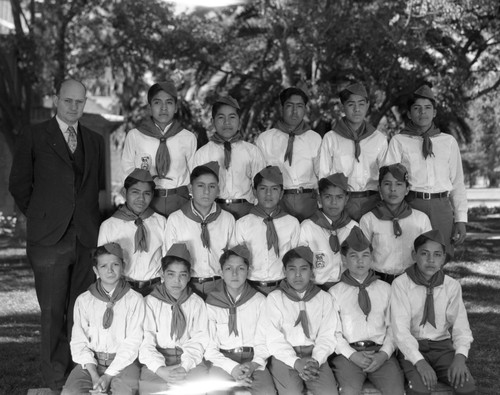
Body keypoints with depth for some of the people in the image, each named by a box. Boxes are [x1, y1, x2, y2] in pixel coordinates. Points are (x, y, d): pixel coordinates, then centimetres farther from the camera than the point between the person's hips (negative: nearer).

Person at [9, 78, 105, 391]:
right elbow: (18, 184, 6)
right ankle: (56, 376, 13)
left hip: (87, 236, 3)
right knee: (53, 311, 2)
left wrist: (92, 218, 8)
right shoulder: (33, 137, 3)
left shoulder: (95, 141, 14)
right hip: (50, 237, -3)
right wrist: (39, 217, 4)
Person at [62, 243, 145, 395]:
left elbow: (132, 343, -4)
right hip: (91, 362, 2)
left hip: (123, 362, -2)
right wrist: (93, 374, -12)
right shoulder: (83, 301, 8)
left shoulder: (135, 300, 2)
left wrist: (108, 375, -13)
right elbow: (78, 341, 3)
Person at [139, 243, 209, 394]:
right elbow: (146, 341, -5)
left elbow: (198, 341, -1)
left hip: (190, 360, 1)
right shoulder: (150, 301, 3)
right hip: (156, 362, -1)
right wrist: (161, 370, -22)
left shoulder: (197, 303, 8)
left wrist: (184, 366, -20)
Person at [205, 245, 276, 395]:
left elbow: (263, 342, 4)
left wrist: (253, 365, -15)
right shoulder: (211, 304, 4)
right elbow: (209, 347, -1)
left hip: (253, 361, 1)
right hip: (223, 361, -1)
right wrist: (232, 367, -16)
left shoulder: (260, 301, 7)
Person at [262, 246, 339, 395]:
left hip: (315, 356, 2)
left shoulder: (324, 298, 11)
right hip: (284, 356, -1)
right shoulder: (274, 298, 5)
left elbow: (327, 335, 3)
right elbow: (274, 338, -3)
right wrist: (296, 362, -16)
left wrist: (316, 360, -15)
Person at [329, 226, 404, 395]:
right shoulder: (335, 292, 10)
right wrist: (352, 355, -10)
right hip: (348, 353, -1)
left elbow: (392, 327, 9)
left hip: (381, 353, 1)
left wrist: (384, 353, -7)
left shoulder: (386, 289, 15)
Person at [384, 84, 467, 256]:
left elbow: (457, 182, 14)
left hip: (442, 207, 2)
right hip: (411, 204, -2)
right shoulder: (399, 141, 8)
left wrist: (461, 219, 6)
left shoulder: (449, 141, 15)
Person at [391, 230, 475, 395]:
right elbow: (400, 329, -14)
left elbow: (460, 326, -2)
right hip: (411, 347, -3)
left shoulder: (452, 286, -1)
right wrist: (419, 361, -27)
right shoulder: (401, 284, -9)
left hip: (442, 346, 3)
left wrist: (460, 356, -22)